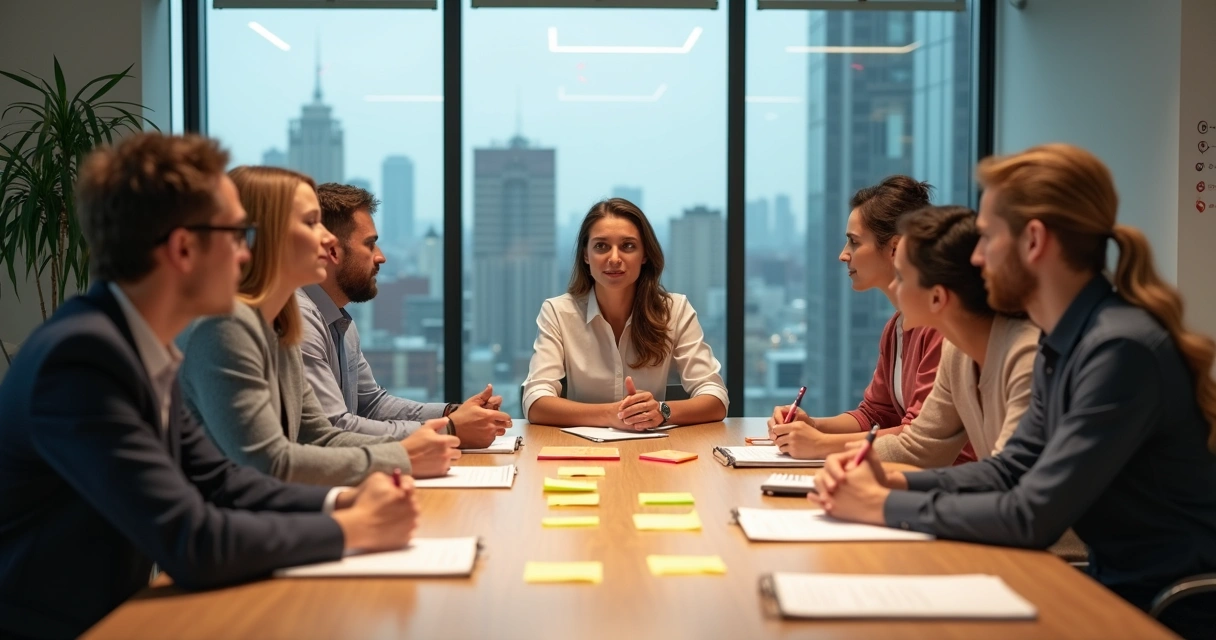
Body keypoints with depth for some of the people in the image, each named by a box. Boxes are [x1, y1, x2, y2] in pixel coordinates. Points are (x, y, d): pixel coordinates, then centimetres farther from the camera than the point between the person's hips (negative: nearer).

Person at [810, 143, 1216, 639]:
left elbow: (1032, 516, -24)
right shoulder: (1063, 344, 4)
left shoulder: (1122, 349, -24)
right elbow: (1011, 469, 11)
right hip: (1117, 589, 7)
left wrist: (885, 506, -15)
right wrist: (893, 482, -4)